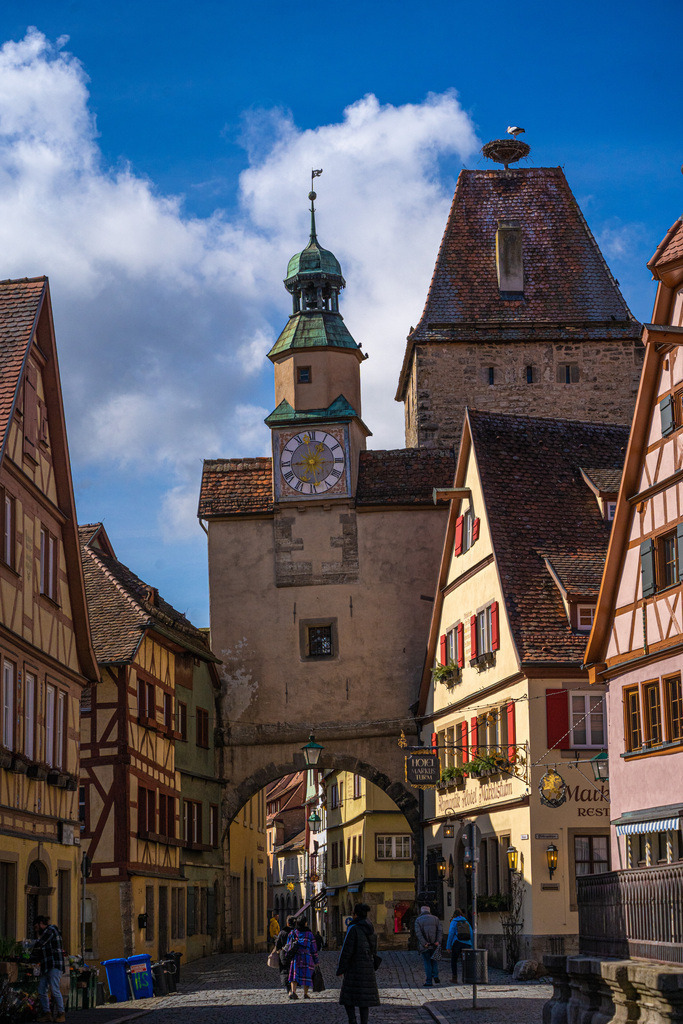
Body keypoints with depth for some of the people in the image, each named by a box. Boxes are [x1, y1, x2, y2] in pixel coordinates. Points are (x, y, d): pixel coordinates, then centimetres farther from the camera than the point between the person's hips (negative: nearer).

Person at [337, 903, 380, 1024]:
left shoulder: (353, 929, -13)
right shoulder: (371, 930, 9)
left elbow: (347, 950, -14)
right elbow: (374, 951, 15)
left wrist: (340, 969, -8)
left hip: (354, 967, -6)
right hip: (368, 967, 6)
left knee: (348, 996, 2)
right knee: (364, 996, 9)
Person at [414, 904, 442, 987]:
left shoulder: (418, 920, 3)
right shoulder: (435, 919, 9)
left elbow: (418, 933, -10)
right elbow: (440, 930, -3)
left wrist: (424, 943, -14)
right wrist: (438, 941, -10)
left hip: (425, 946, -2)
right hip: (435, 945, 2)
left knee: (427, 964, 4)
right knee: (434, 961, 18)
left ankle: (428, 982, 2)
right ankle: (435, 976, -2)